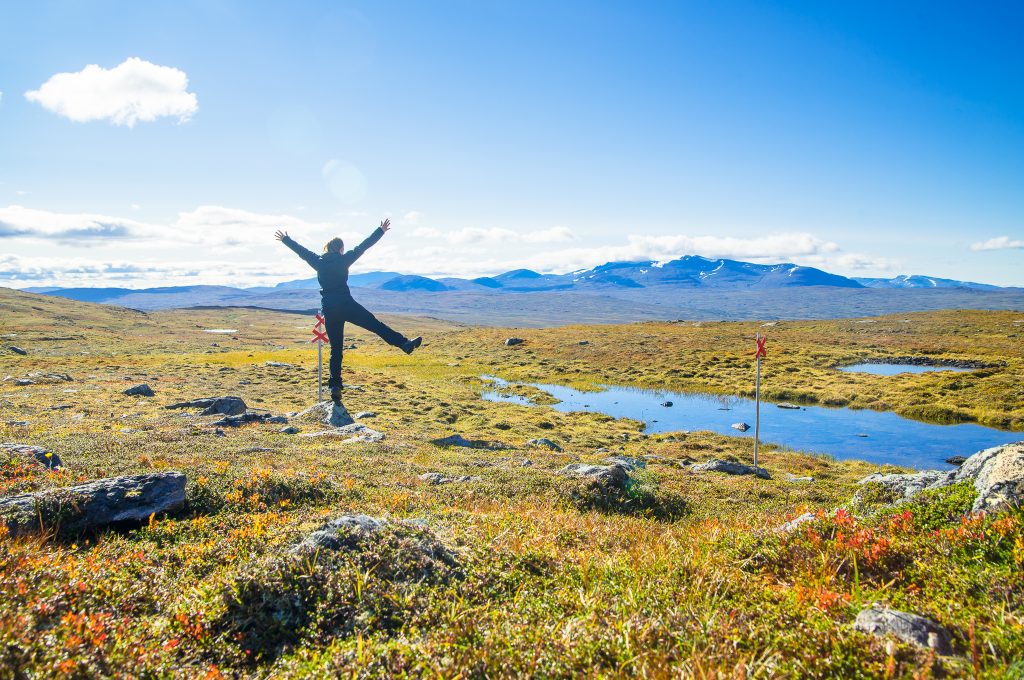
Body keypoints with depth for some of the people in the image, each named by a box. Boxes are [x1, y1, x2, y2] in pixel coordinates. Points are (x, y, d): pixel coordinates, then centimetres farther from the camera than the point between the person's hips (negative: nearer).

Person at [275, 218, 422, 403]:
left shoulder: (318, 261, 12)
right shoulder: (344, 259, 1)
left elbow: (300, 250, 26)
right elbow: (363, 246, 6)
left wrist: (285, 240, 42)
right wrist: (381, 231, 14)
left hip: (329, 309, 4)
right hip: (346, 304, -4)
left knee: (335, 349, 8)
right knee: (376, 324, -6)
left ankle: (335, 387, 6)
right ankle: (405, 343, -22)